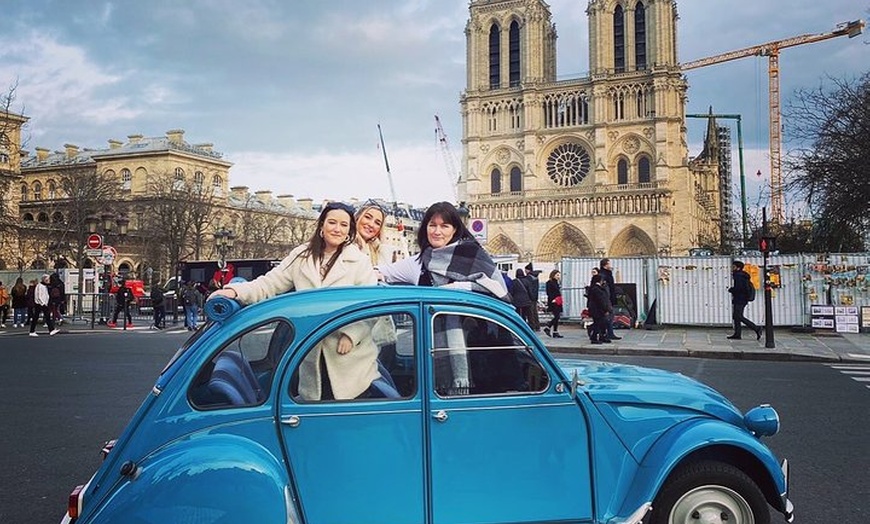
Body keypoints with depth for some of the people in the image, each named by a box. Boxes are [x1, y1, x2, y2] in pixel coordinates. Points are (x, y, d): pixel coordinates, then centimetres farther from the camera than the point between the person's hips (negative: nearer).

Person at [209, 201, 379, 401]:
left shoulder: (360, 261, 2)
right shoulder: (301, 257, 10)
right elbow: (269, 284, 5)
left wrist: (352, 334, -21)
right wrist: (235, 291, -12)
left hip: (352, 360, -2)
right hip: (312, 357, 3)